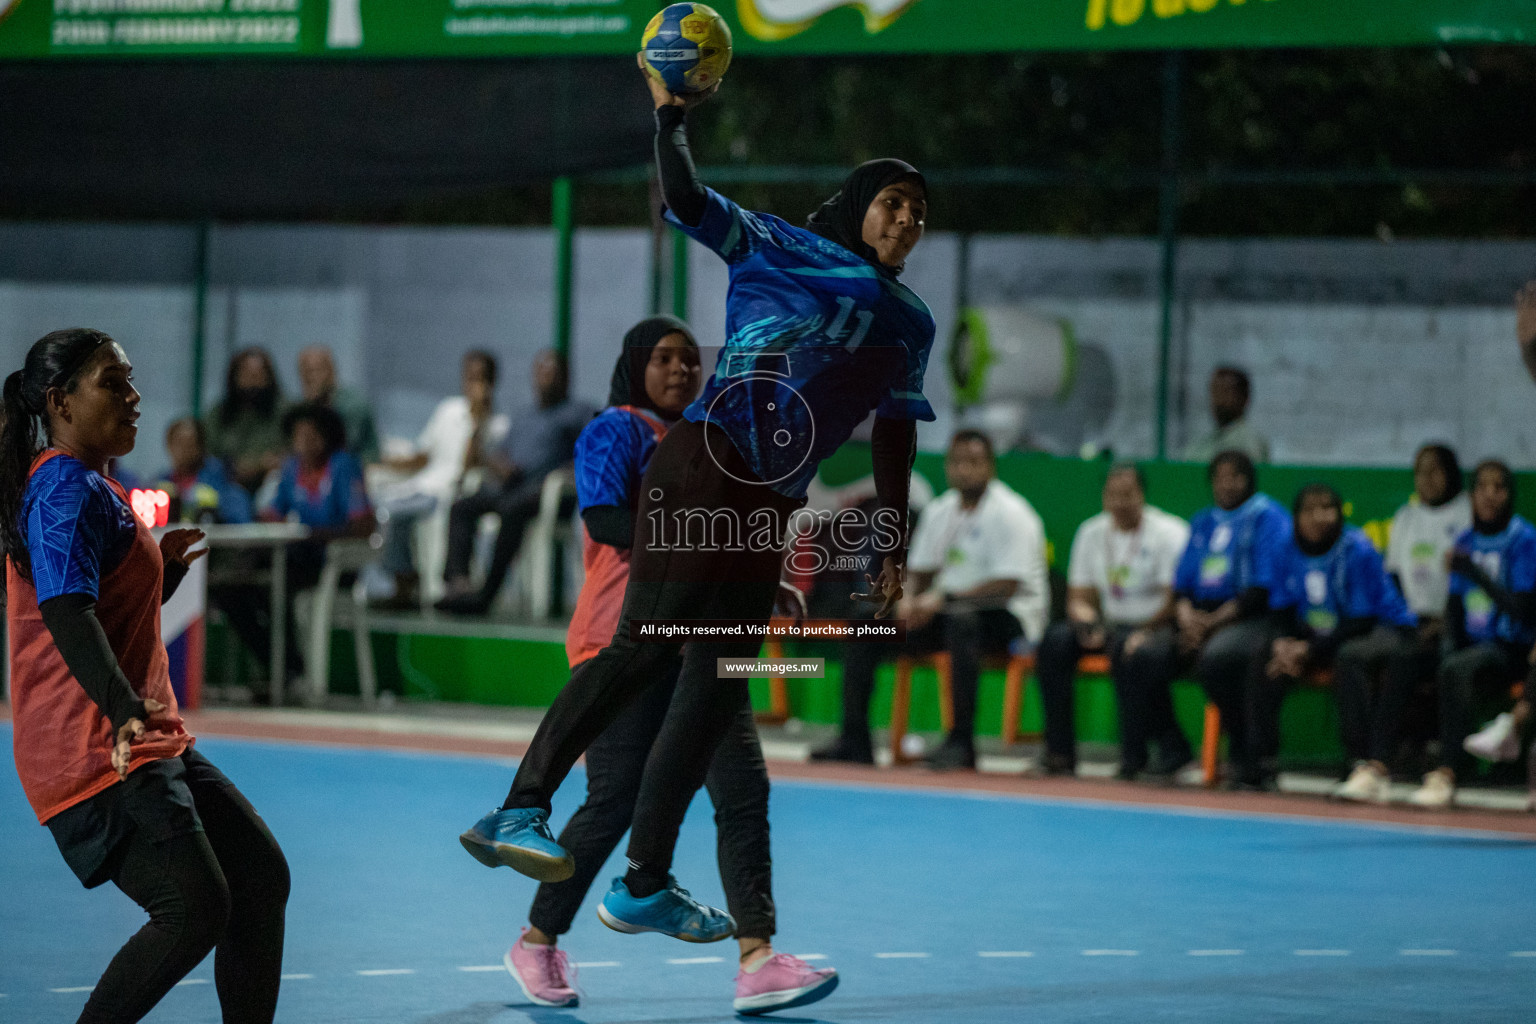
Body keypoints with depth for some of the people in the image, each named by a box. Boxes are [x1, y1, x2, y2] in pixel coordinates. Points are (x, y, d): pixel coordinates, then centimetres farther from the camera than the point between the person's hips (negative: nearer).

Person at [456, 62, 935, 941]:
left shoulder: (912, 323, 23)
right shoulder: (782, 247, 6)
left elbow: (897, 439, 25)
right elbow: (687, 199, -3)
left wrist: (895, 552, 22)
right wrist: (671, 114, -10)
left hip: (771, 509, 7)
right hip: (705, 466, -7)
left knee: (719, 686, 5)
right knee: (643, 645, -17)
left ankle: (646, 883, 10)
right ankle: (522, 807, -17)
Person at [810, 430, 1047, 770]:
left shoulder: (1009, 513, -11)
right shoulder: (939, 512, 12)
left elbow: (1007, 585, -20)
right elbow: (921, 571, 17)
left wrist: (943, 598, -24)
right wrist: (910, 600, -7)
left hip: (1009, 618, -7)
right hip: (948, 614, 7)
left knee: (961, 618, -41)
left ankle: (961, 741, -39)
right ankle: (854, 740, -9)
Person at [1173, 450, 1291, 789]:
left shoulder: (1268, 516, -1)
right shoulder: (1203, 522, 21)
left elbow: (1264, 588, -11)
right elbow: (1181, 583, 18)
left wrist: (1214, 621, -17)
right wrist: (1187, 615, -7)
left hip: (1250, 618, -7)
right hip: (1201, 616, 7)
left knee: (1217, 656, -37)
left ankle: (1247, 760, -26)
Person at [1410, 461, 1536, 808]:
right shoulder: (1466, 541, 11)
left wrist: (1474, 573, -18)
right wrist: (1451, 646, -3)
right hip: (1473, 644, 6)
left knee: (1458, 669, -34)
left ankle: (1448, 774, -37)